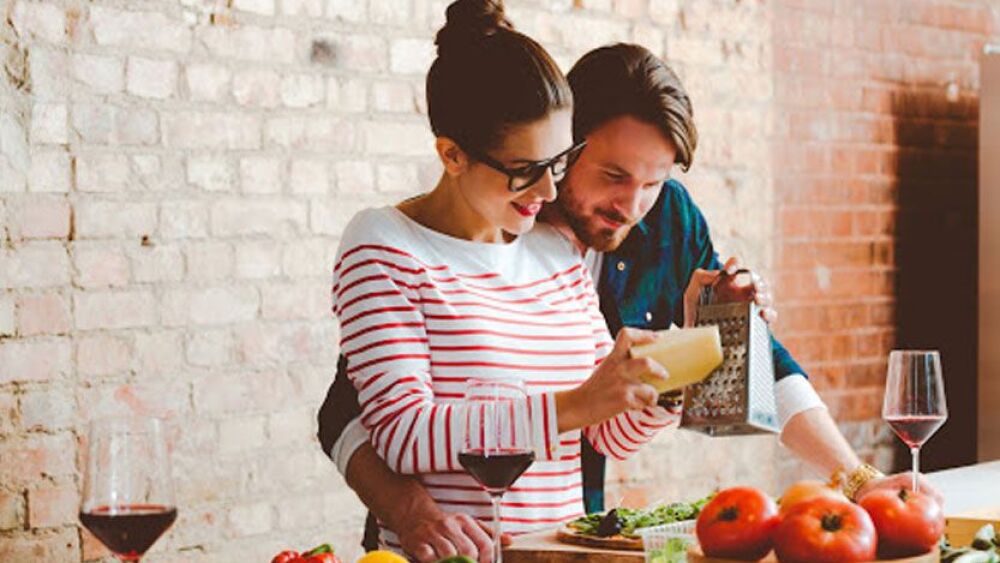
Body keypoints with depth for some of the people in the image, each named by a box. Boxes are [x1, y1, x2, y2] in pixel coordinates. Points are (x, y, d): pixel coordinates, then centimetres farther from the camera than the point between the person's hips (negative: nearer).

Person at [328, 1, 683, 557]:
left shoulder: (560, 251, 14)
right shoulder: (384, 246, -3)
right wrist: (574, 405, -21)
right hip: (446, 553, -4)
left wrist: (665, 379, -3)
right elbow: (402, 434, -15)